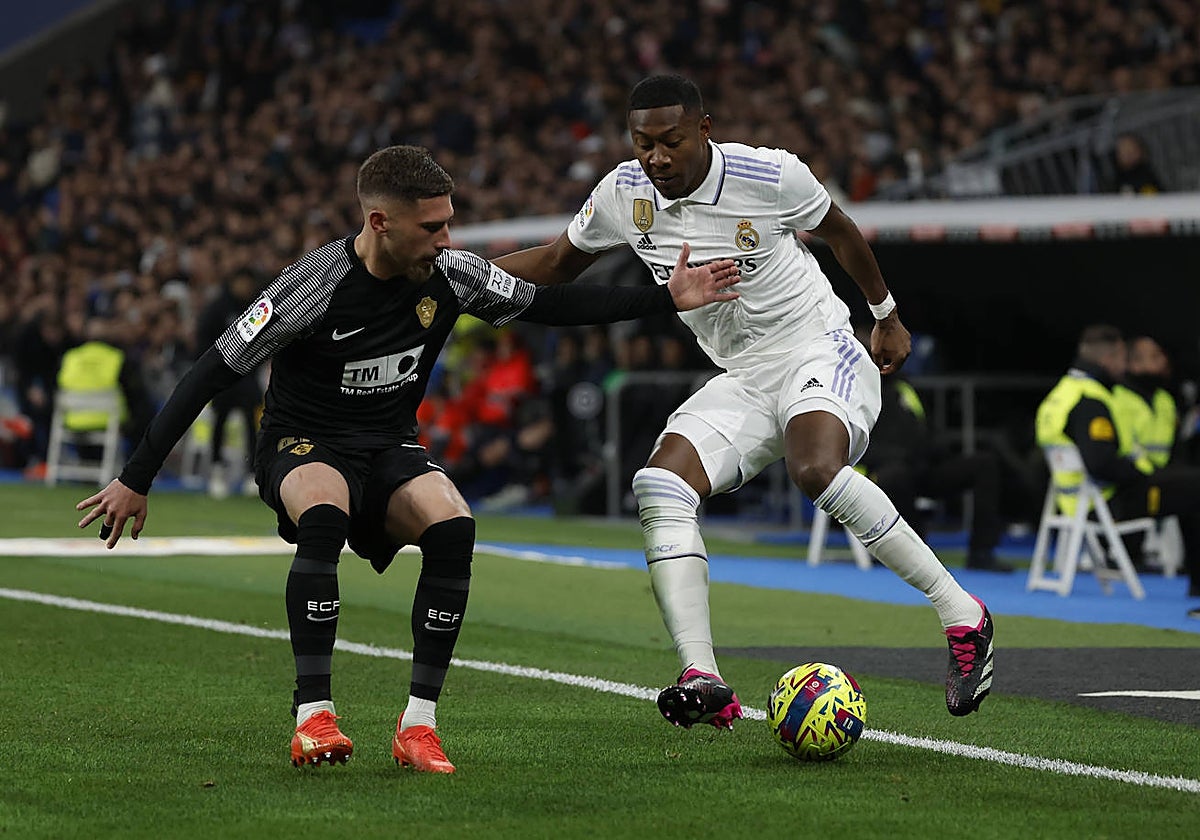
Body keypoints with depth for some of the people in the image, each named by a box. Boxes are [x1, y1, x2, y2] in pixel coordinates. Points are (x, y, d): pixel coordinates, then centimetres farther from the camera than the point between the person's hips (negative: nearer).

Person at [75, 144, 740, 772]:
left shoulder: (450, 274, -8)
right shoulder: (316, 286, -22)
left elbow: (548, 305, 6)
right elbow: (212, 374, -18)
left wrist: (667, 299, 0)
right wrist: (135, 481, -18)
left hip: (390, 449, 4)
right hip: (302, 446, -4)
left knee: (454, 526, -28)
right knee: (324, 516, -39)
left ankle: (418, 725, -22)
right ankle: (313, 717, -35)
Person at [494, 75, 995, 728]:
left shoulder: (771, 175, -15)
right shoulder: (624, 194, -2)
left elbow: (838, 232, 5)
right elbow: (558, 262, 16)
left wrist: (887, 317, 17)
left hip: (820, 352, -6)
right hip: (741, 381, 6)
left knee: (817, 470, -35)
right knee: (659, 487, -18)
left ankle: (961, 614, -24)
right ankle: (703, 682, -26)